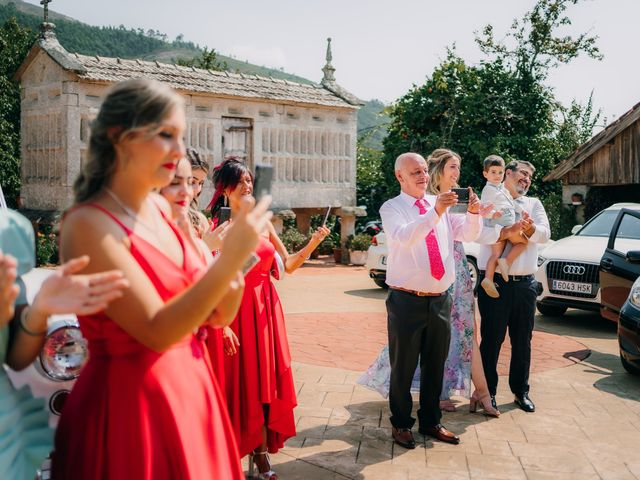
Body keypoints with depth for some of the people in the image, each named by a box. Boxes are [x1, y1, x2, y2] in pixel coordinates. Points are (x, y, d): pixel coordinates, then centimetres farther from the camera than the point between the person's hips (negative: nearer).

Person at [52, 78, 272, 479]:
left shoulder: (160, 207, 4)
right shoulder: (88, 223, -19)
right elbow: (157, 332, -24)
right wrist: (232, 258, -30)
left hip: (190, 384, 7)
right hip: (132, 400, -7)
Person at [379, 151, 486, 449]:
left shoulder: (441, 203, 8)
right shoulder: (392, 208, -6)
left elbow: (468, 234, 0)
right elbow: (404, 237, -26)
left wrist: (473, 212, -20)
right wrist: (434, 212, -38)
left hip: (440, 299, 5)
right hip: (407, 300, -5)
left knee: (436, 366, 16)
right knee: (403, 367, 6)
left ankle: (431, 422, 31)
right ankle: (401, 424, 23)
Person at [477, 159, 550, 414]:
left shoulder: (533, 204, 17)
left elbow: (545, 234, 1)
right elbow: (479, 232, -14)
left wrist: (529, 229, -21)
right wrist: (507, 231, -28)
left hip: (525, 283, 5)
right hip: (494, 282, -4)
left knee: (522, 340, 11)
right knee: (491, 340, 2)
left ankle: (521, 391, 24)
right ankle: (488, 391, 15)